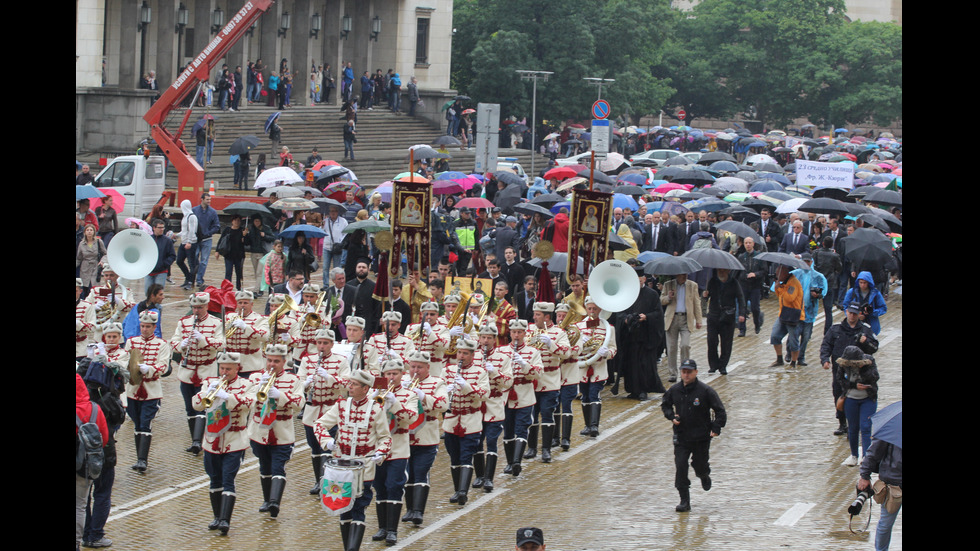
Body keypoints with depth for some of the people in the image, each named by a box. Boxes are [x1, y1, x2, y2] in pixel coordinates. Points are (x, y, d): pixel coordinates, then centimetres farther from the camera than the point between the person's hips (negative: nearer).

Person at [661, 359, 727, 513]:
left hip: (701, 438, -2)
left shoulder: (705, 391, -11)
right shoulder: (674, 390, 0)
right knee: (680, 468, -8)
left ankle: (704, 475, 48)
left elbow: (720, 411, -6)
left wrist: (716, 428, -18)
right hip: (681, 437, 2)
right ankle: (684, 501, -1)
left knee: (699, 466, 8)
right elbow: (665, 405, 19)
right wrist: (672, 416, -1)